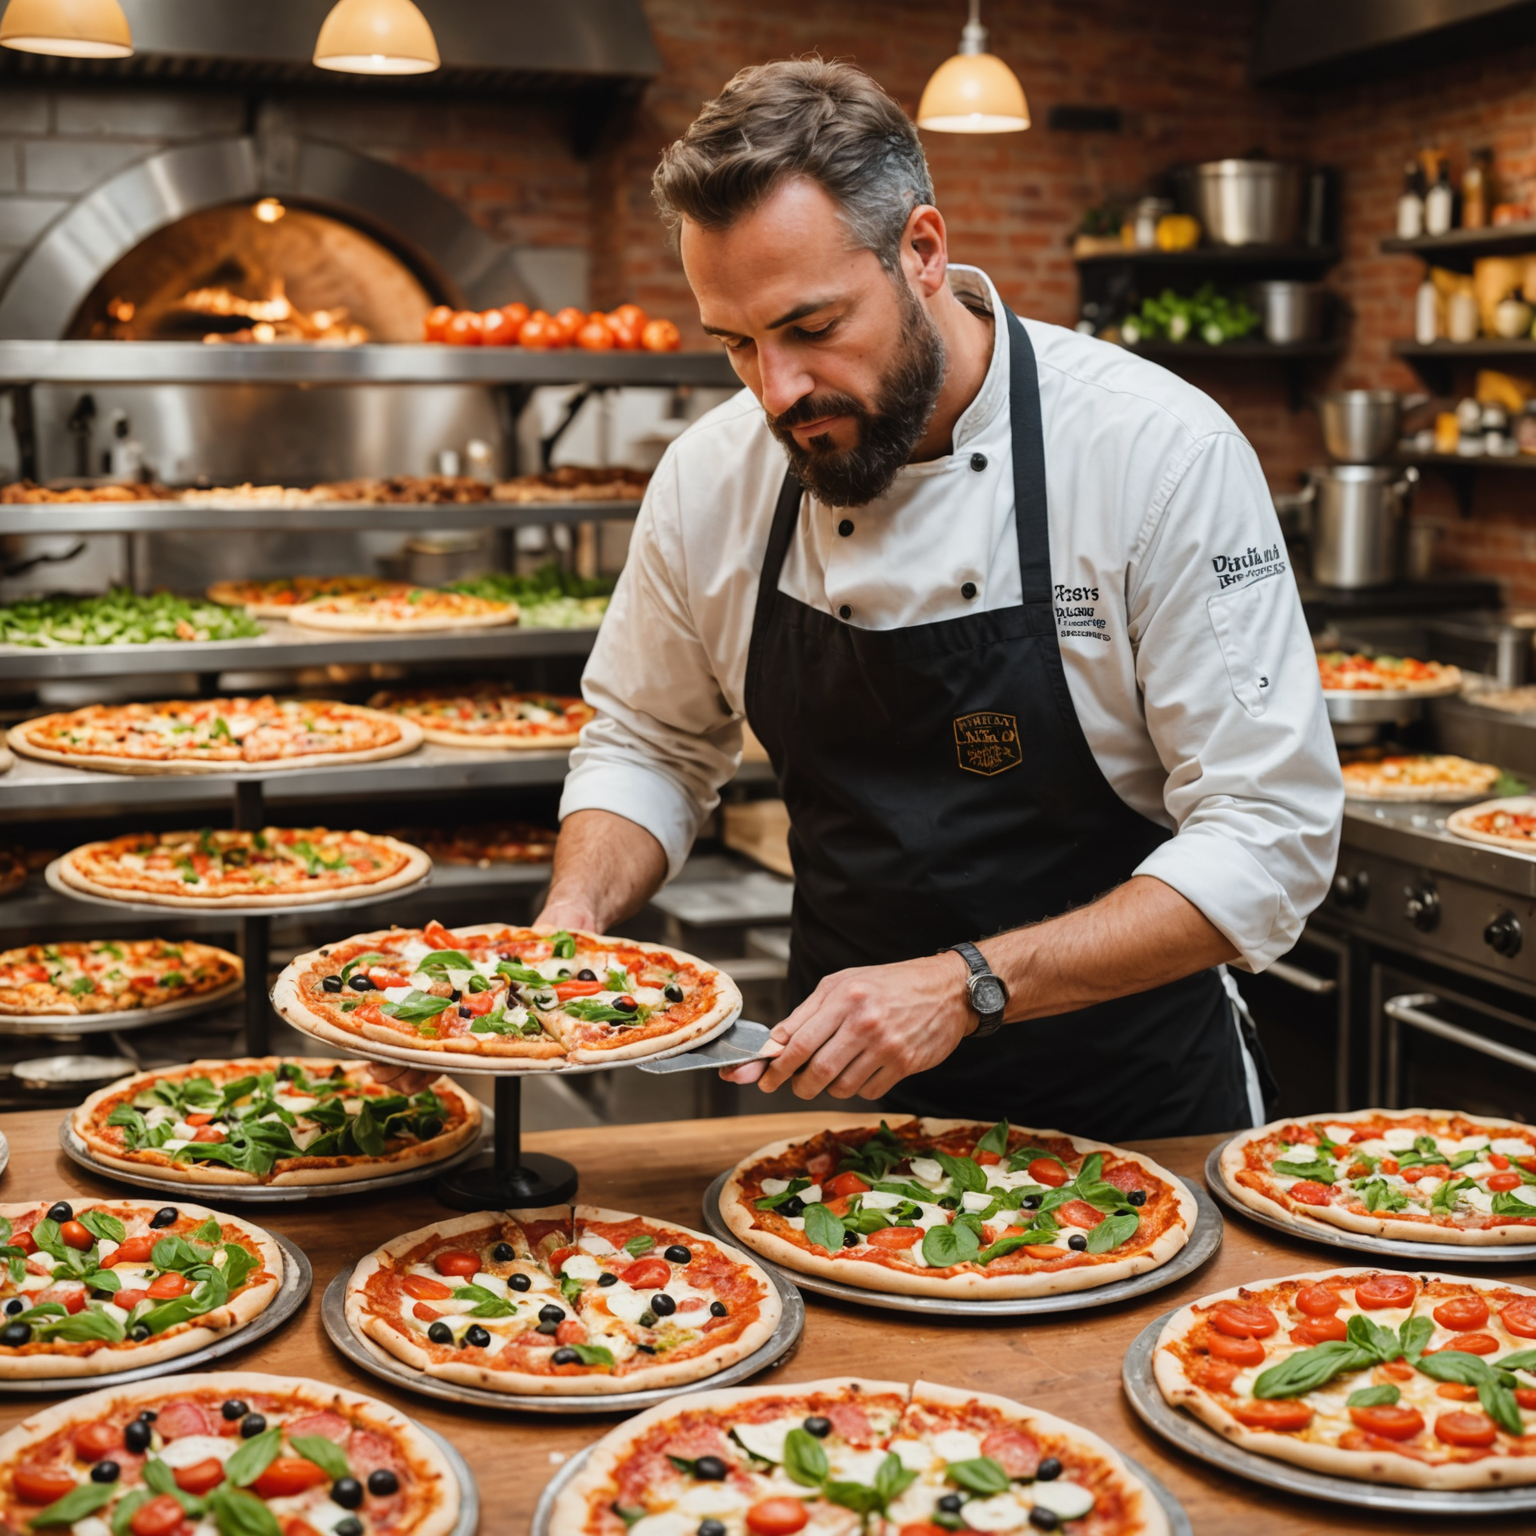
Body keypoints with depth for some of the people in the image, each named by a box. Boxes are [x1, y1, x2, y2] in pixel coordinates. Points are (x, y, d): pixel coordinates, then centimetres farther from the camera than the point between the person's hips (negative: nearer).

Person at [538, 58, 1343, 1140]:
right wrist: (576, 914, -11)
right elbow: (649, 748, 9)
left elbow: (1270, 835, -20)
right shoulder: (712, 478, -7)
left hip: (1132, 1095, -3)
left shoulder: (1162, 452, -20)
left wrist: (967, 988, -29)